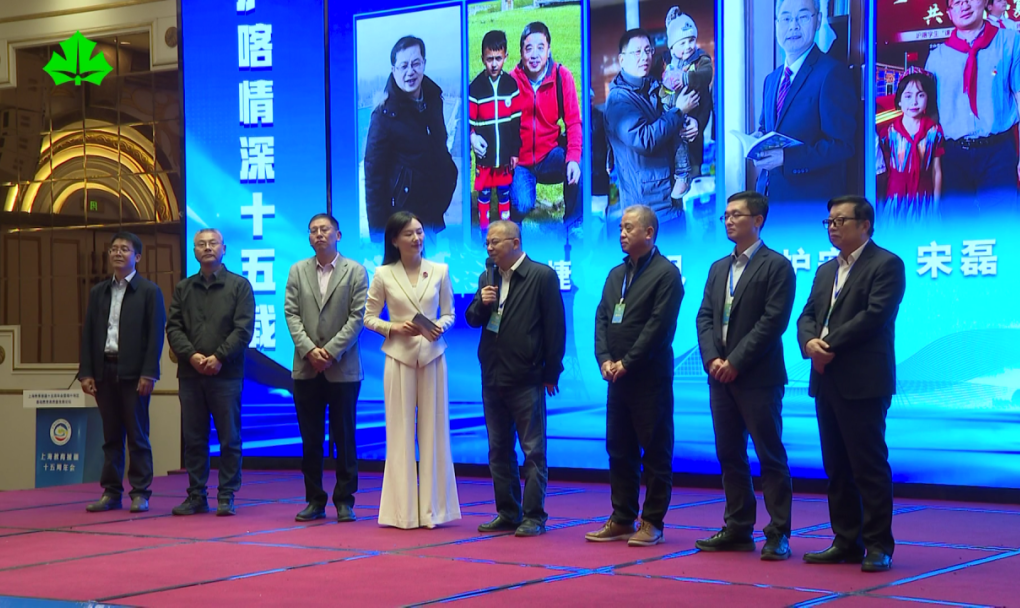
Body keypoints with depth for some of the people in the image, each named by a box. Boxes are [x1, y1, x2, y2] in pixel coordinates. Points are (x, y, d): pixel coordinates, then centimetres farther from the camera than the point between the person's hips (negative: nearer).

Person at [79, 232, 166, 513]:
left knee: (137, 436, 0)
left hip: (134, 372, -4)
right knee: (111, 436, 8)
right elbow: (88, 333, 11)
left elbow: (156, 335, -6)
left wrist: (149, 373, -13)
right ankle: (111, 492, 12)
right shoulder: (98, 292, 13)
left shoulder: (149, 291, 0)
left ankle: (140, 493, 5)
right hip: (104, 370, 4)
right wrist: (86, 372, 2)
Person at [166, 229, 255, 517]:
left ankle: (226, 496, 5)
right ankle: (196, 496, 12)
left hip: (226, 374, -3)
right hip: (190, 374, 3)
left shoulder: (239, 285, 4)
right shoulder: (183, 288, 14)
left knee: (229, 438, -1)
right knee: (193, 438, 6)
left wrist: (219, 357, -14)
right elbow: (173, 327, 7)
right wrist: (191, 355, -10)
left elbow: (244, 328, -5)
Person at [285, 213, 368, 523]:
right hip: (306, 369, 3)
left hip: (342, 368, -3)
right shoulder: (298, 271, 10)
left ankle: (344, 500, 9)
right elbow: (291, 313, 3)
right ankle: (315, 500, 13)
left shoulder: (355, 271, 2)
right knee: (310, 438, 6)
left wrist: (331, 351, -13)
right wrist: (309, 349, -11)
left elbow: (357, 317, -5)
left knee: (344, 437, 2)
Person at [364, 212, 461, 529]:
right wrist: (394, 328, -12)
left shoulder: (440, 271, 3)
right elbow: (369, 317, 5)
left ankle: (432, 508, 11)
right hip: (399, 356, -1)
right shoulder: (383, 275, 0)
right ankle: (403, 510, 8)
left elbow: (449, 313, 8)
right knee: (401, 432, 1)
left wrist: (440, 327, -12)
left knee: (433, 430, 3)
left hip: (432, 356, 1)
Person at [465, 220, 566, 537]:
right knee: (499, 450, 12)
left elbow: (555, 326, -7)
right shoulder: (487, 278, 12)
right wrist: (481, 304, -9)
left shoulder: (542, 276, -7)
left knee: (533, 451, -1)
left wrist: (551, 372, -8)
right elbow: (473, 319, 14)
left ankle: (534, 516, 4)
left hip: (527, 378, -7)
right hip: (492, 377, 7)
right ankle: (508, 514, 20)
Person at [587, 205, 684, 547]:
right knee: (619, 451, 10)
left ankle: (652, 523, 5)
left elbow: (660, 326, -14)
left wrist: (627, 363, -15)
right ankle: (622, 520, 17)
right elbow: (602, 318, 11)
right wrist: (605, 359, -5)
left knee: (655, 452, 0)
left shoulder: (666, 273, -7)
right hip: (617, 377, 7)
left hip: (650, 378, -7)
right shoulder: (616, 274, 16)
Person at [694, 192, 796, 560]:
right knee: (729, 455, 10)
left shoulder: (776, 266, -5)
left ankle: (778, 534, 0)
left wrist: (735, 362, -15)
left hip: (758, 377, -7)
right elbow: (705, 317, 12)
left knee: (770, 456, -4)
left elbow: (773, 321, -13)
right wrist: (712, 358, -5)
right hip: (720, 376, 7)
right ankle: (738, 529, 17)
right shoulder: (718, 268, 17)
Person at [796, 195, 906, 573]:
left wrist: (830, 345, -15)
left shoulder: (886, 264, -5)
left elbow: (874, 315, -16)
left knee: (869, 466, -6)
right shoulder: (826, 270, 20)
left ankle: (878, 545, 0)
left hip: (863, 382, -8)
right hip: (827, 381, 8)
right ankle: (846, 542, 15)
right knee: (836, 468, 9)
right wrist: (810, 342, -9)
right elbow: (807, 316, 13)